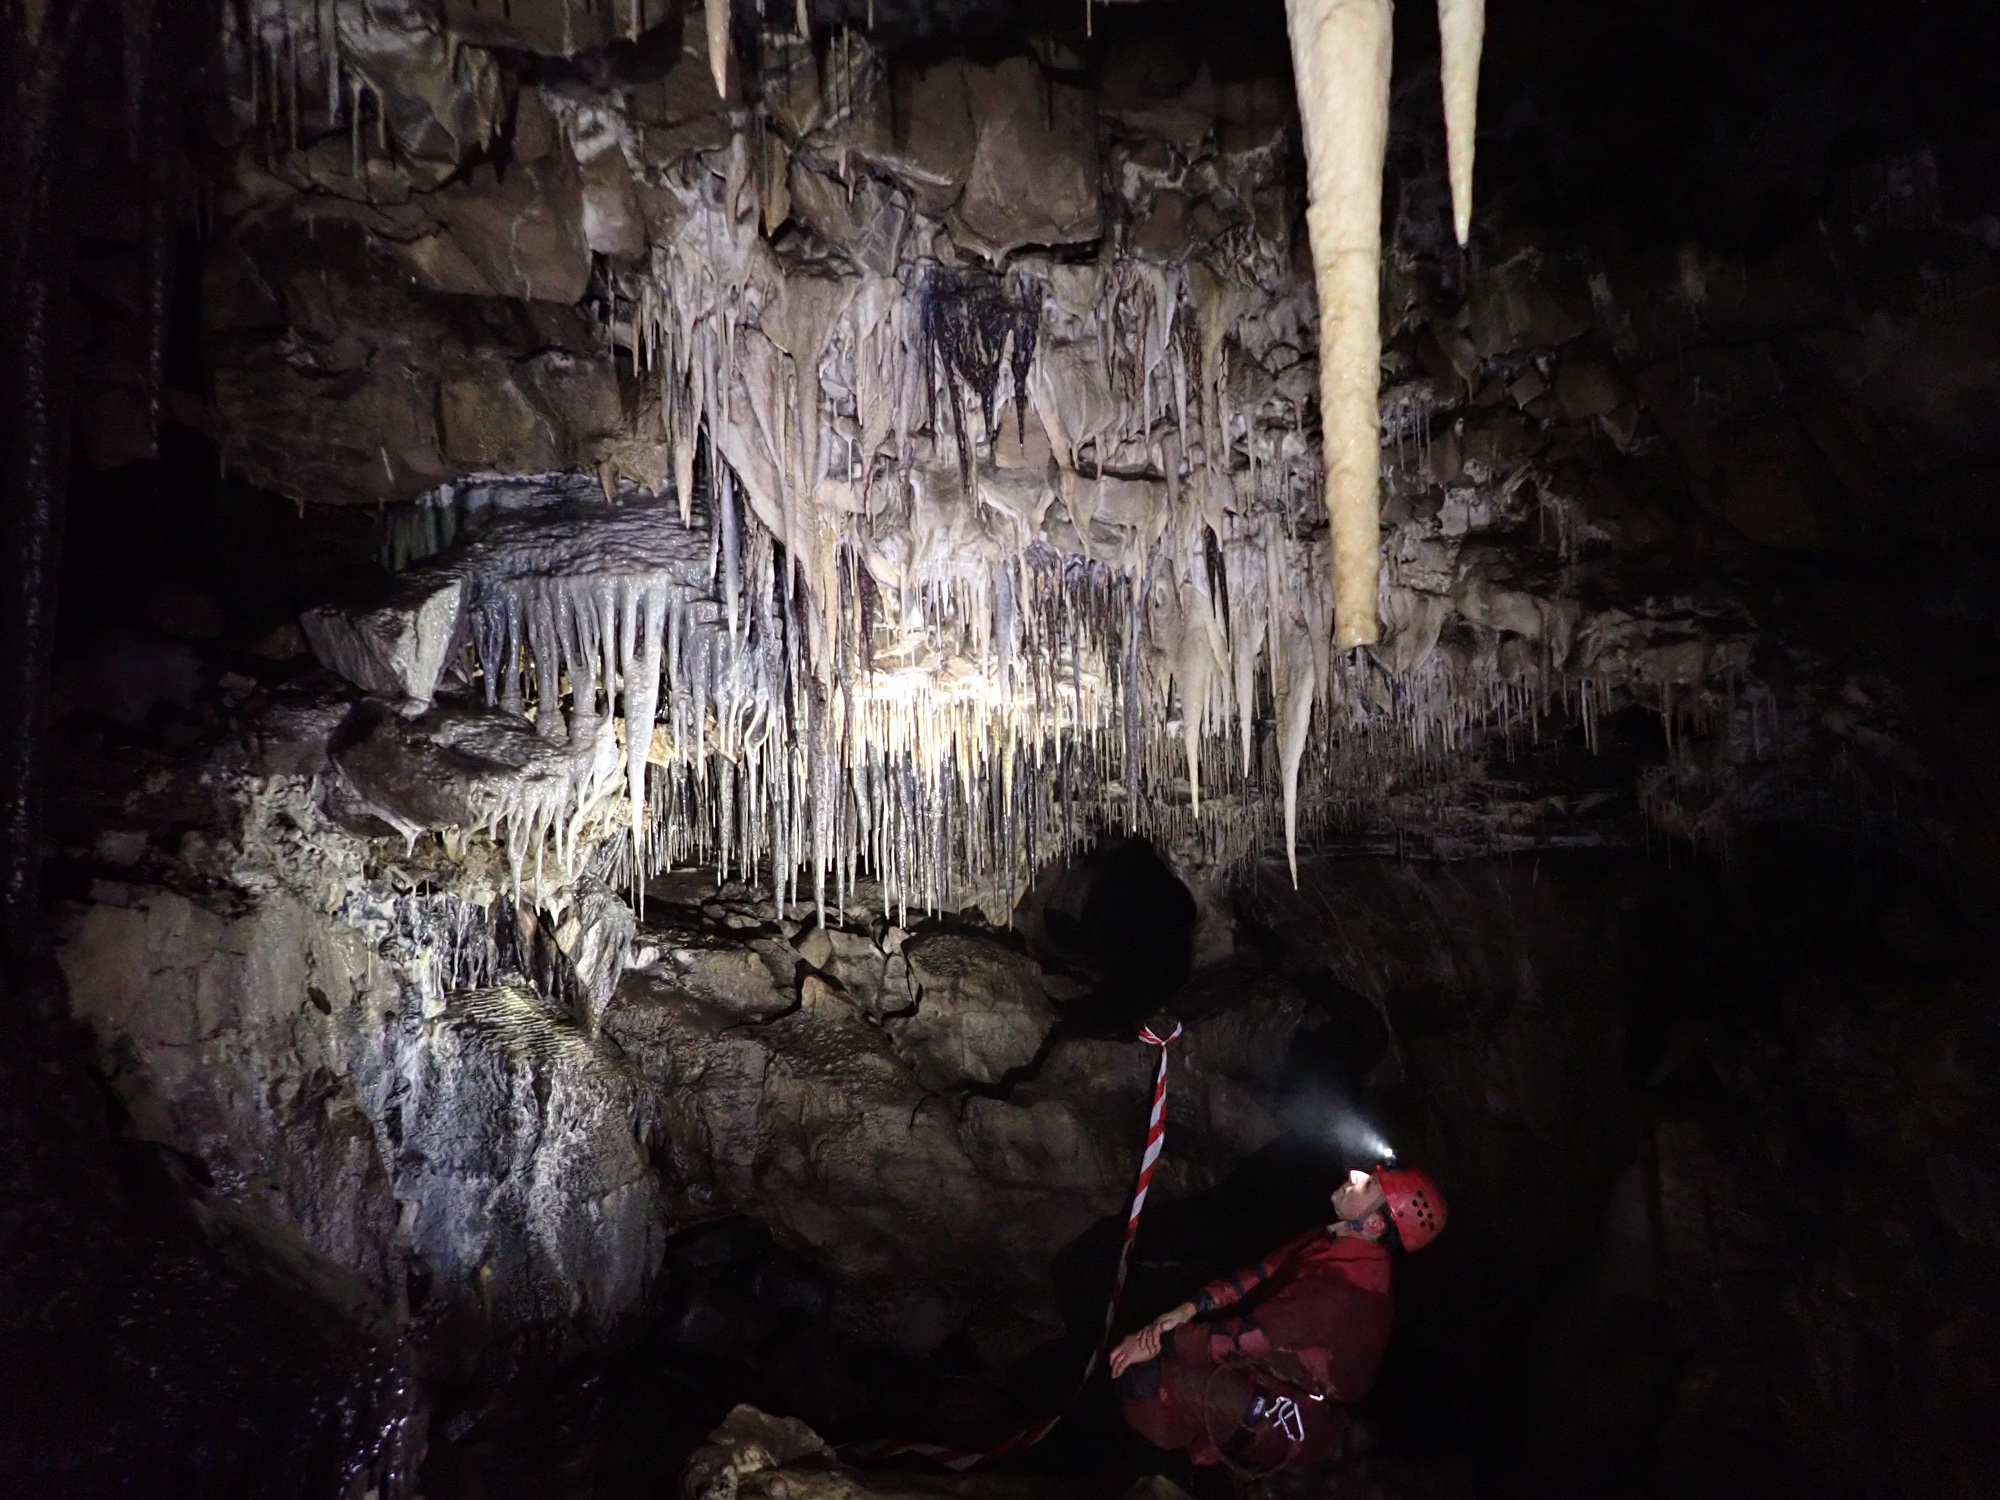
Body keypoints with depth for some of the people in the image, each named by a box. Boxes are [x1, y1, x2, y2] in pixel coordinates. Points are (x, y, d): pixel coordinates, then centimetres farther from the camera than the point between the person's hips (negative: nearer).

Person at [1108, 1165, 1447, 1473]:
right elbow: (1263, 1274, -2)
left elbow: (1247, 1337, -31)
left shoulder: (1343, 1285, -33)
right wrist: (1188, 1309, -12)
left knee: (1138, 1370, -14)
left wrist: (1162, 1342, -23)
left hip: (1289, 1421, -9)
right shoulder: (1338, 1241, -5)